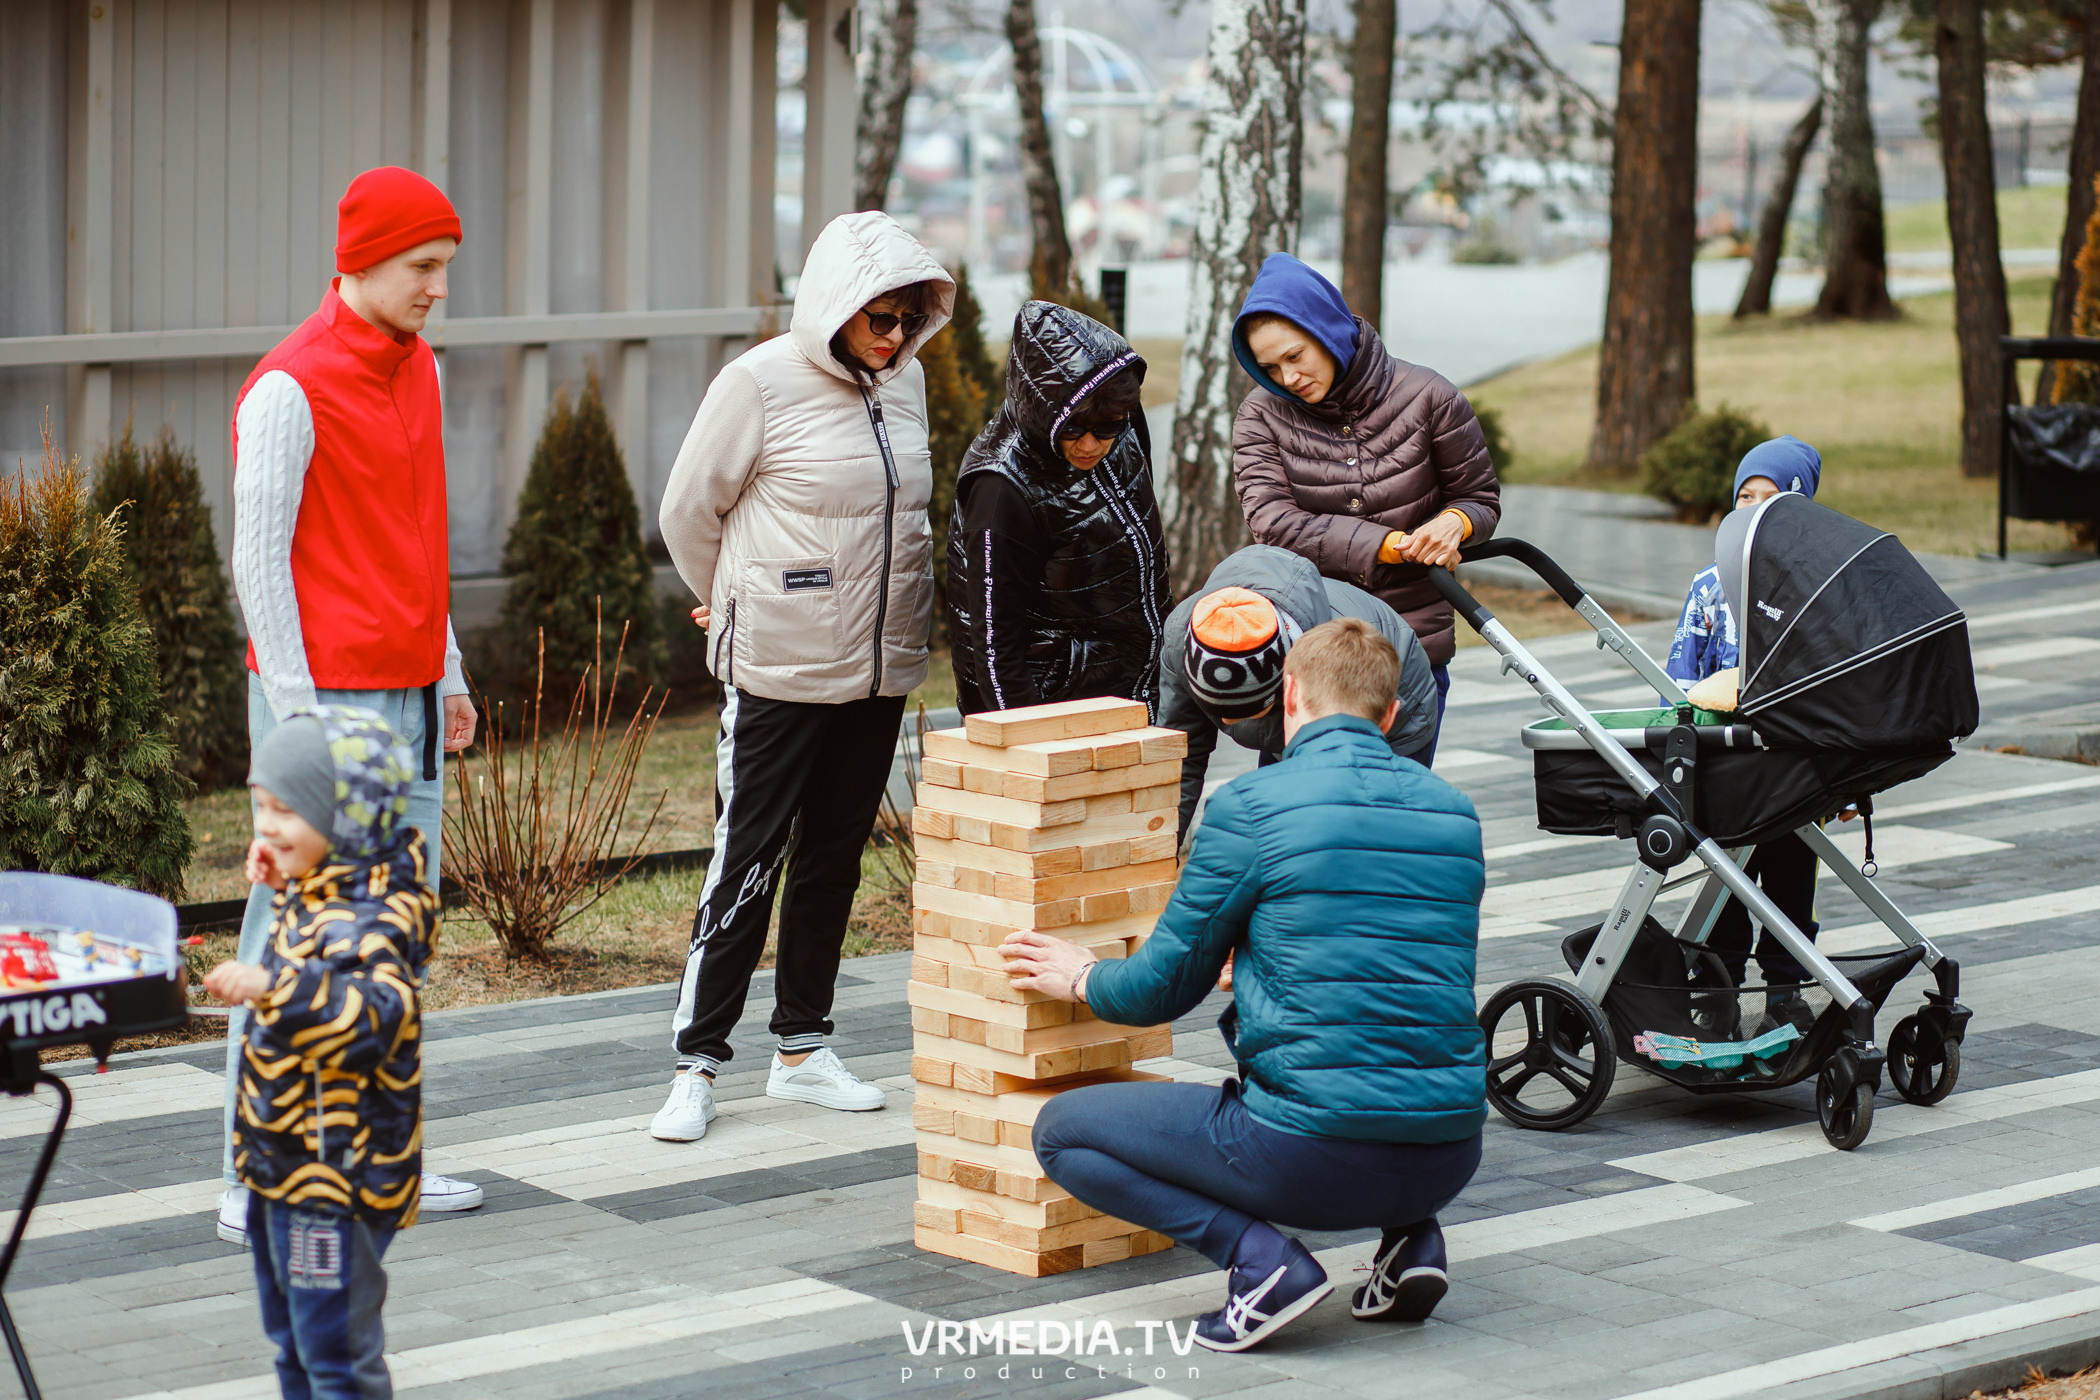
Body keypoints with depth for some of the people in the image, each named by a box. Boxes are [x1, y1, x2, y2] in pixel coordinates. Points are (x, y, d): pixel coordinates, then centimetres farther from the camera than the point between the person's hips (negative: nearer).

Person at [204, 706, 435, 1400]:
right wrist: (281, 888, 16)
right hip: (282, 1162, 10)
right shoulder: (314, 894, 6)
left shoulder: (375, 914, -24)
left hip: (336, 1173, -10)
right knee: (292, 1339, 21)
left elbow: (375, 1015, -40)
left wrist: (275, 987, -49)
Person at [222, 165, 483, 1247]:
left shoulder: (417, 368, 14)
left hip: (409, 697, 8)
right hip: (325, 698, -8)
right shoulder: (289, 388, -12)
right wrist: (301, 718, -15)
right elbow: (257, 559, -13)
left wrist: (447, 673, 17)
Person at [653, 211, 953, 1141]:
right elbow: (688, 513, -2)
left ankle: (801, 1050, 21)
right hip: (779, 672, -6)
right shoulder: (762, 383, -11)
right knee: (747, 862, -5)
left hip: (879, 670, 6)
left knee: (835, 856, 12)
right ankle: (697, 1064, 1)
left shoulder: (902, 379, 8)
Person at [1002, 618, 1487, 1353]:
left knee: (1061, 1131, 12)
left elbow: (1163, 988, 4)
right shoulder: (1455, 812, 11)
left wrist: (1082, 978, 27)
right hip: (1449, 1163, 6)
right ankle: (1409, 1235, 13)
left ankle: (1260, 1256, -6)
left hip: (1318, 1158, -6)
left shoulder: (1250, 805, -4)